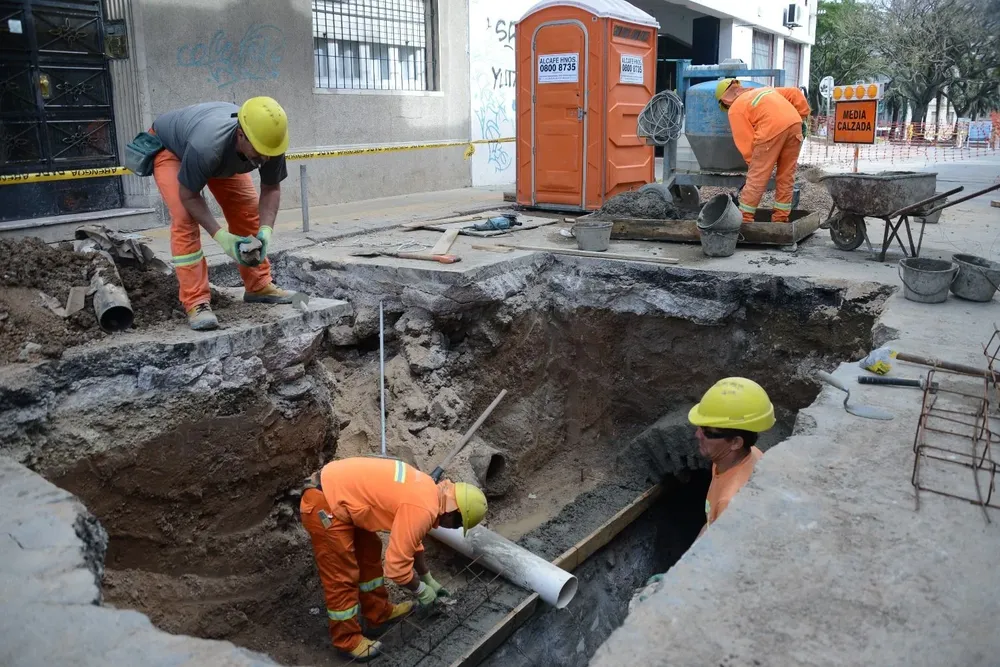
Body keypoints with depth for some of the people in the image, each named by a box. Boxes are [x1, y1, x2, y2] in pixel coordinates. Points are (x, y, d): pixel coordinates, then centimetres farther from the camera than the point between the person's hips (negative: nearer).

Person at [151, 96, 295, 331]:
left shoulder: (269, 142, -33)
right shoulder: (206, 146, -47)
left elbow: (271, 188, -17)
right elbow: (188, 196, -31)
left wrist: (266, 229, -32)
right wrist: (220, 236, -39)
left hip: (224, 155, 5)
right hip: (169, 147, -5)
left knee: (248, 211, -3)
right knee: (184, 220, -20)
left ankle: (259, 286, 10)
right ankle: (196, 302, -18)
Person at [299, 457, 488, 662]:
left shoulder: (428, 490, 10)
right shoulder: (423, 510, -20)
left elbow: (410, 540, 26)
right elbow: (396, 566, -18)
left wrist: (428, 578, 31)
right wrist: (421, 590, 0)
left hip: (336, 490, 10)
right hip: (324, 506, -10)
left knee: (369, 554, 21)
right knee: (342, 578, 4)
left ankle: (380, 613, 37)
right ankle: (347, 640, 22)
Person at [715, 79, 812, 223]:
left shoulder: (735, 109, 12)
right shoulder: (764, 90, 32)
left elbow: (746, 141, 5)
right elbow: (795, 93, 25)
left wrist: (754, 163, 13)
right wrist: (803, 118, 27)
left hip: (773, 129, -7)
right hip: (795, 123, 7)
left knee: (756, 178, 2)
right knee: (786, 176, 14)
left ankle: (745, 218, 6)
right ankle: (781, 217, 20)